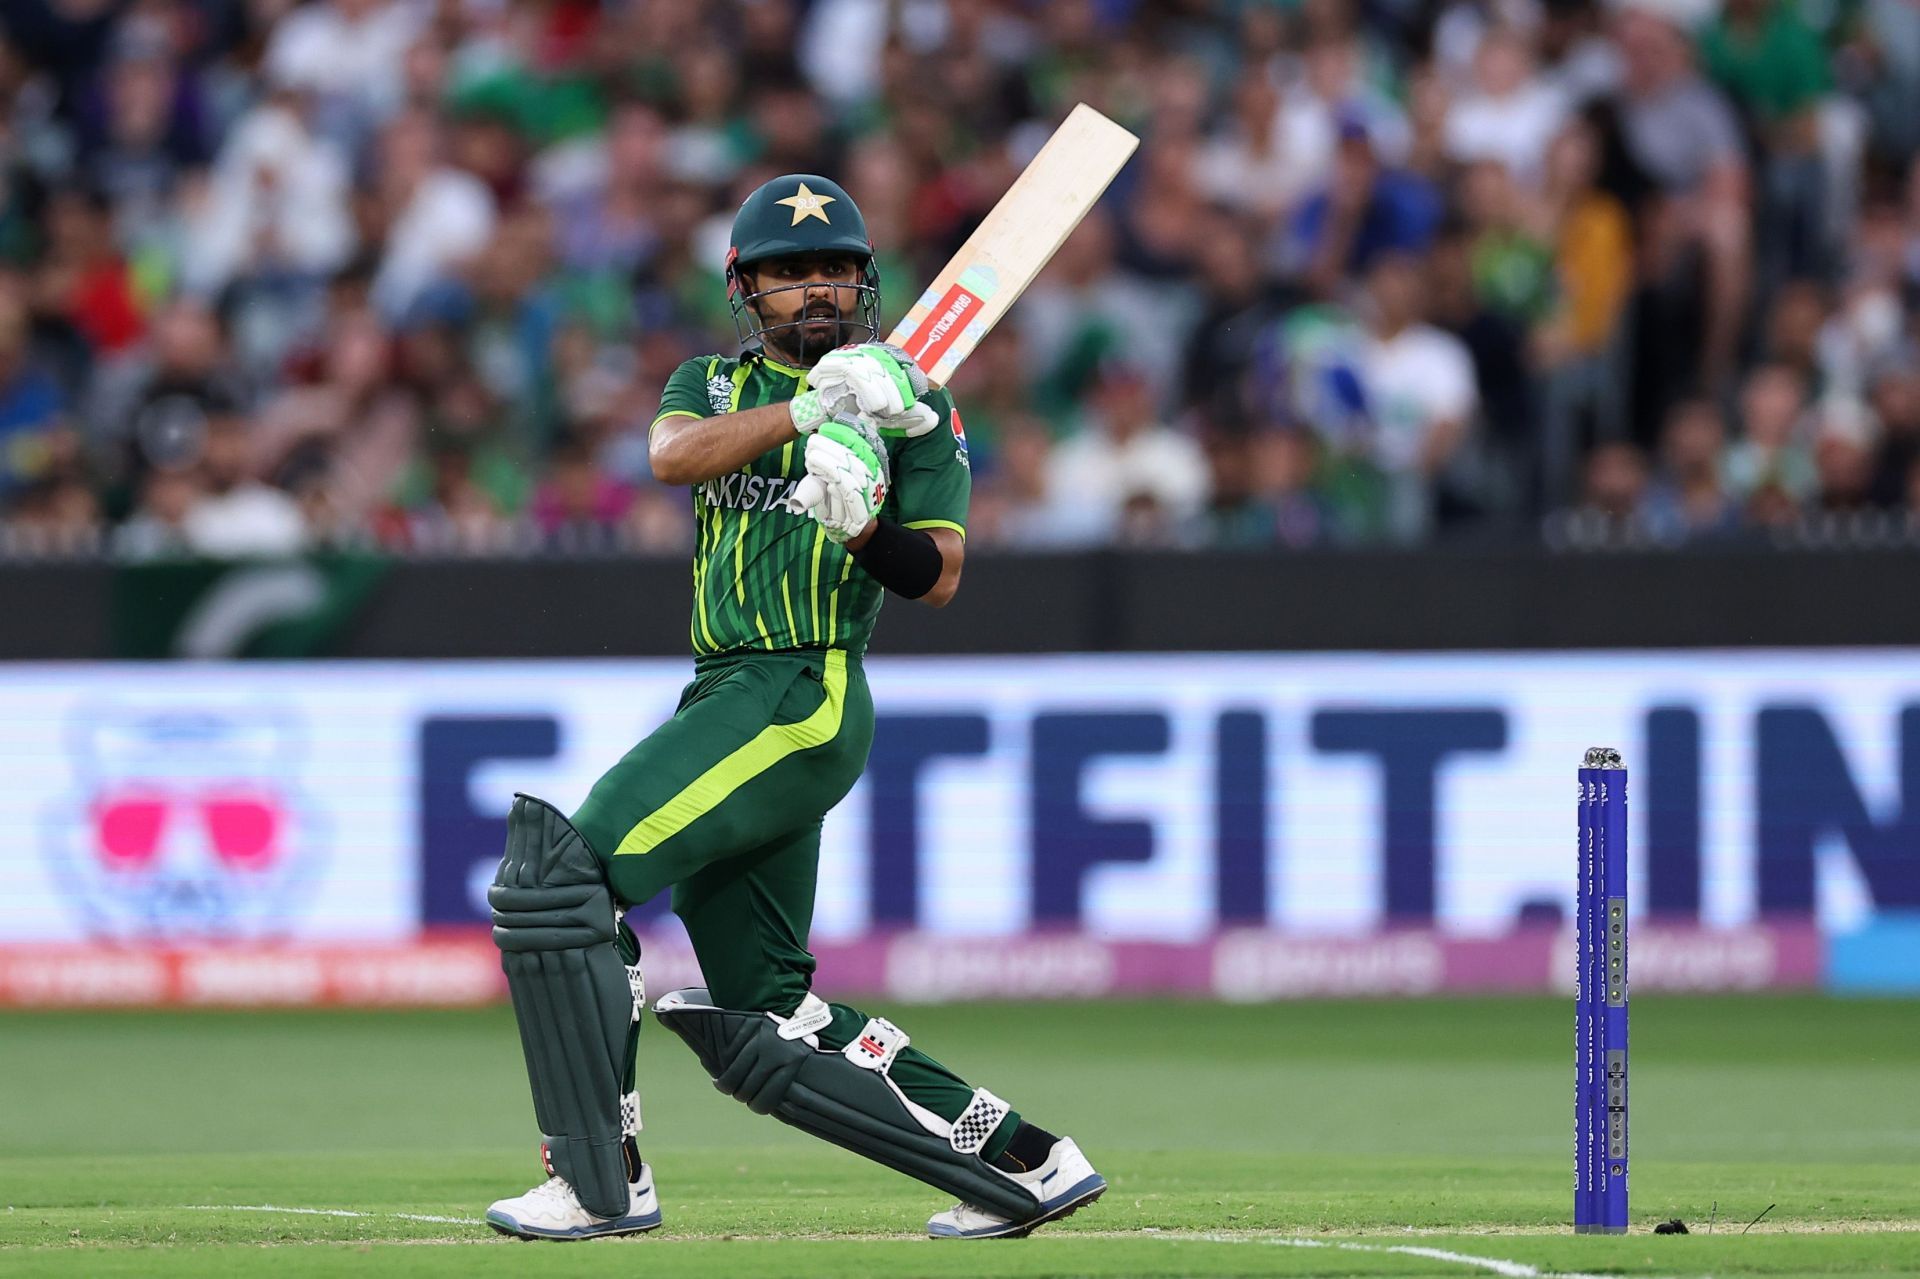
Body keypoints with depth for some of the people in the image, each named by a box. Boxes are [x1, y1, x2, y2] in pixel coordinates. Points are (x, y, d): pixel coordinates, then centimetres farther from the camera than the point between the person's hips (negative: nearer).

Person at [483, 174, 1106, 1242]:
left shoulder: (917, 409, 6)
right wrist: (812, 405, -19)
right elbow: (672, 454, -6)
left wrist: (860, 524, -20)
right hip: (730, 702, 7)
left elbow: (939, 577, 0)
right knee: (765, 1028, 5)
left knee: (565, 873, -20)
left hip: (807, 698, -7)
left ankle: (603, 1180, -16)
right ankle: (1022, 1161, 11)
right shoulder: (715, 385, 18)